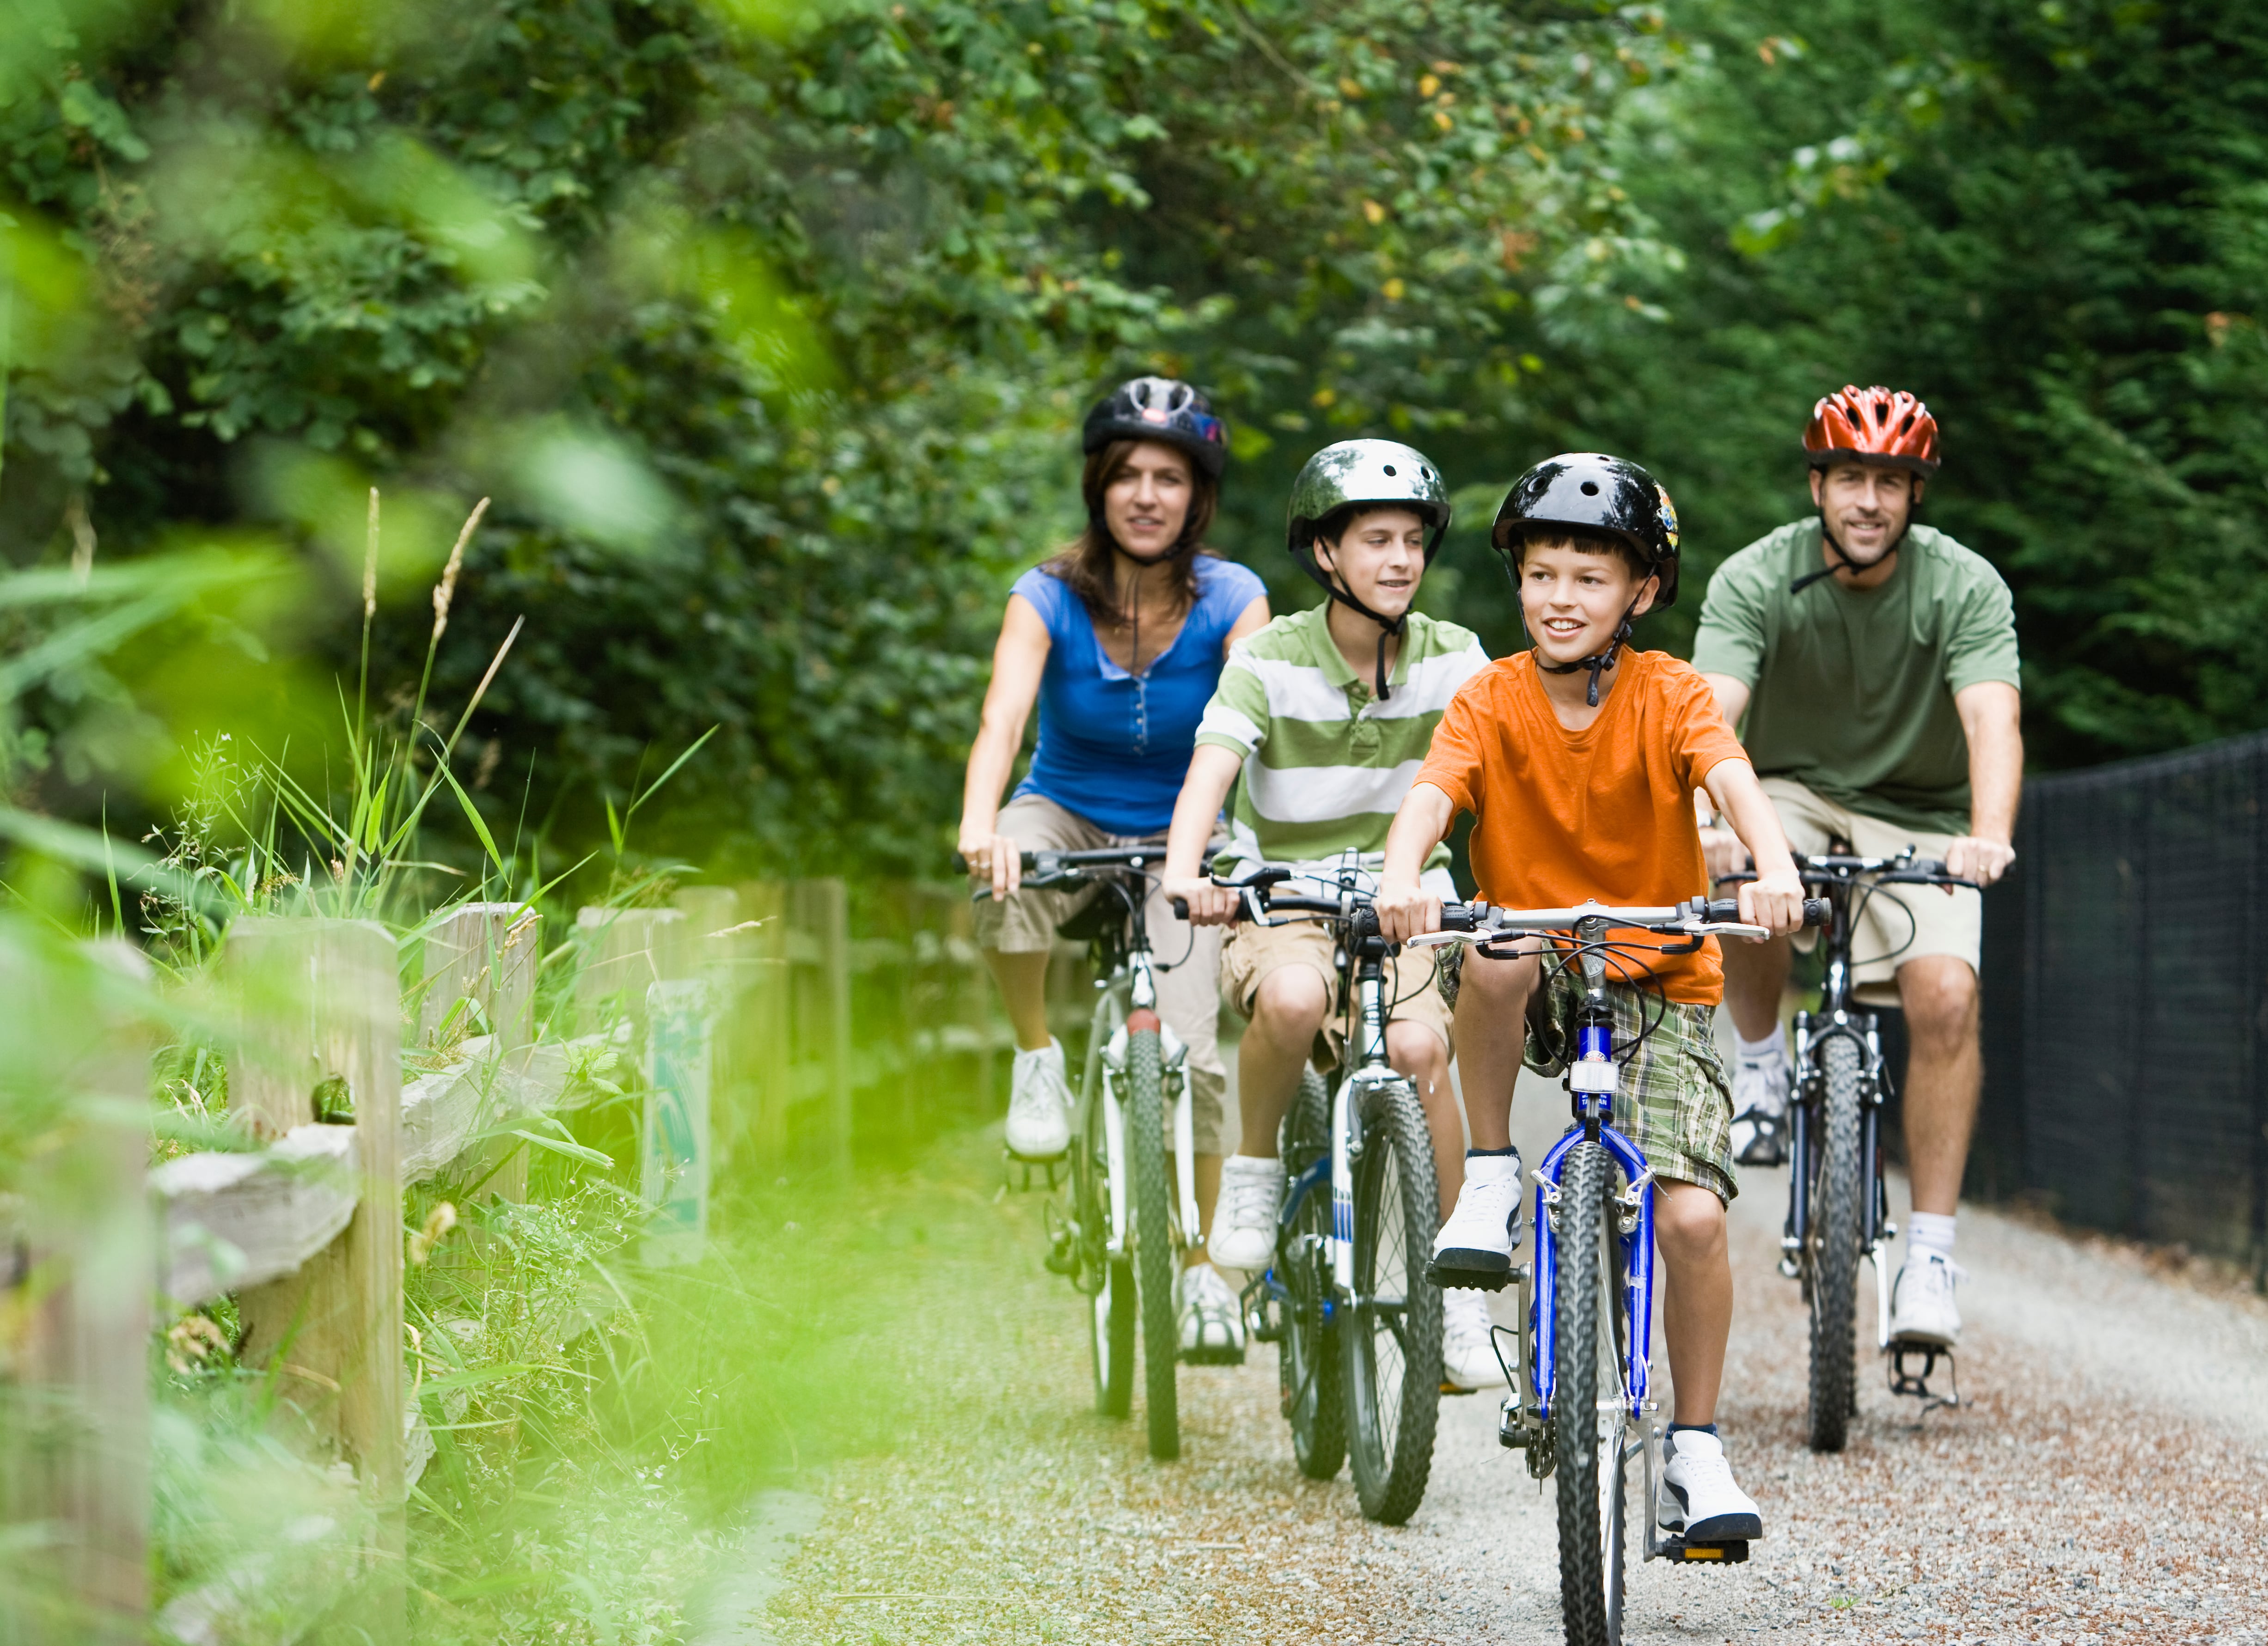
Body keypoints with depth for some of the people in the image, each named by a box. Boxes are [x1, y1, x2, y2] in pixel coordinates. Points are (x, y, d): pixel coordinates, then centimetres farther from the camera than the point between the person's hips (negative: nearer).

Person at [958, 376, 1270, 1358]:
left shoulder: (1231, 602, -14)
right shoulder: (1050, 598, -15)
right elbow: (1004, 715, -31)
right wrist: (980, 823, -51)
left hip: (1178, 842, 0)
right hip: (1067, 819, 0)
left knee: (1190, 1055, -17)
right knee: (1007, 882, -37)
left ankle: (1201, 1270, -1)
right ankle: (1037, 1059, -12)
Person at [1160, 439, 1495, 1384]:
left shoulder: (1451, 660, -1)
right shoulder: (1271, 660, -8)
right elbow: (1211, 769, -21)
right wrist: (1184, 872, -40)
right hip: (1284, 901, -2)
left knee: (1417, 1047, -26)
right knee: (1294, 998, -36)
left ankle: (1456, 1290, -12)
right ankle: (1254, 1168, -7)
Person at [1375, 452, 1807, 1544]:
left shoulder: (1668, 695, -8)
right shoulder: (1491, 700, -5)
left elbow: (1732, 781, -26)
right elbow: (1431, 796, -22)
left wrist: (1773, 869, -47)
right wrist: (1402, 878, -44)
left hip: (1659, 987, 0)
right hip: (1538, 989, 0)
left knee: (1691, 1216, -16)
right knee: (1495, 952, -37)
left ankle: (1695, 1450, 2)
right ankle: (1490, 1179, -17)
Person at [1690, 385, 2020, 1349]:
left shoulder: (1965, 587, -16)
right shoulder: (1755, 581, -15)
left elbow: (1993, 720, -30)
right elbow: (1711, 713, -29)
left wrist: (1989, 836, -50)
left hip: (1918, 818, 0)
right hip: (1793, 797, 0)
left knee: (1945, 996, -24)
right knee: (1733, 872, -36)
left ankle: (1931, 1253, -17)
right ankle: (1761, 1059, -8)